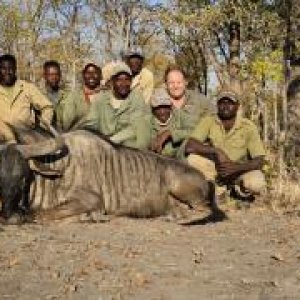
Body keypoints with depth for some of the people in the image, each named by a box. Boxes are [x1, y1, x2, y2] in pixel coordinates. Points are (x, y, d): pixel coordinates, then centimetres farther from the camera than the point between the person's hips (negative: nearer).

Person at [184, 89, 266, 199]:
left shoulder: (248, 126, -15)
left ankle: (237, 188, 2)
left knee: (257, 184, -32)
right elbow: (189, 146, -25)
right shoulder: (209, 121, -13)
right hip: (215, 168, 1)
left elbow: (259, 161, -19)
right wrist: (217, 151, -36)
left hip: (240, 170, -1)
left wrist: (236, 168, -36)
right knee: (193, 159, -28)